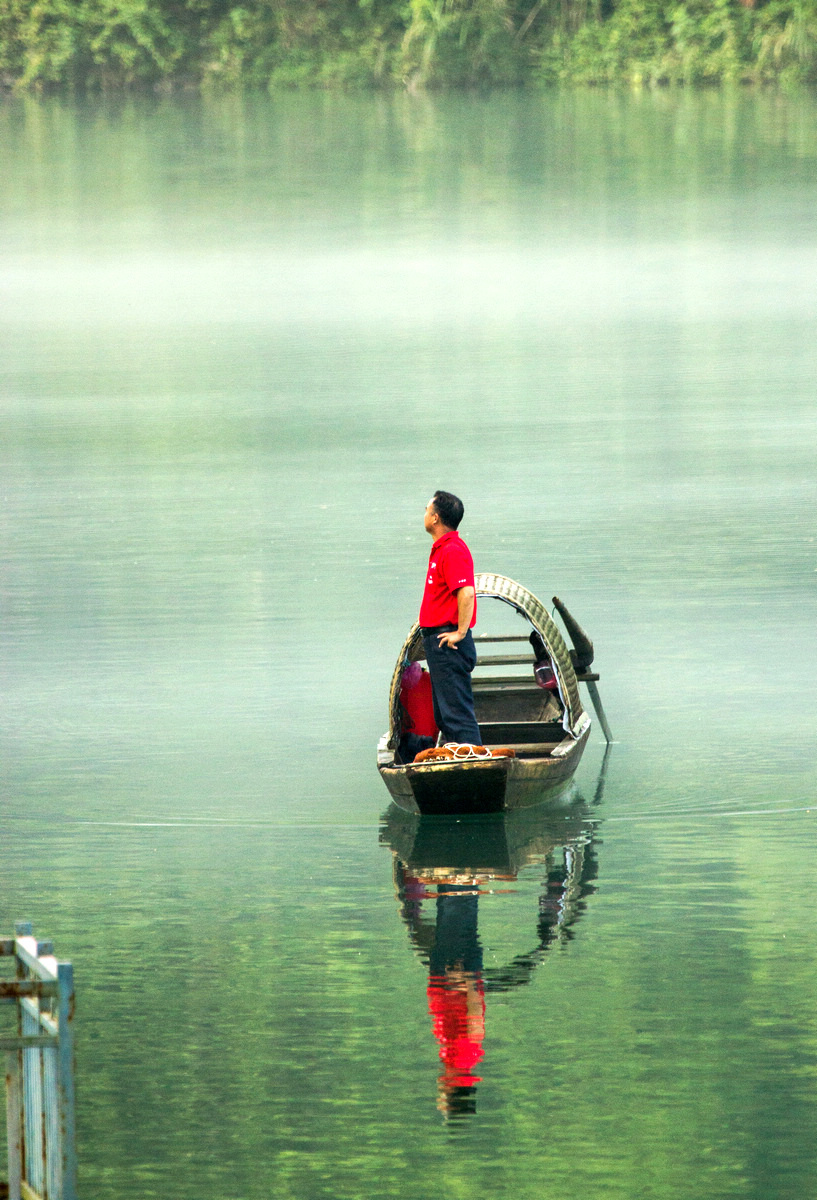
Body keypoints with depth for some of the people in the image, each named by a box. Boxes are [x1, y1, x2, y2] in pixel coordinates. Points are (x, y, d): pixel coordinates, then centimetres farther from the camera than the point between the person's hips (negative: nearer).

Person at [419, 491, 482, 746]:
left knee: (456, 711, -11)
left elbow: (466, 593, -28)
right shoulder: (442, 549, 16)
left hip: (448, 643, -11)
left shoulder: (452, 551, -17)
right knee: (444, 715, 14)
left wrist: (460, 632, -23)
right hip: (438, 641, 11)